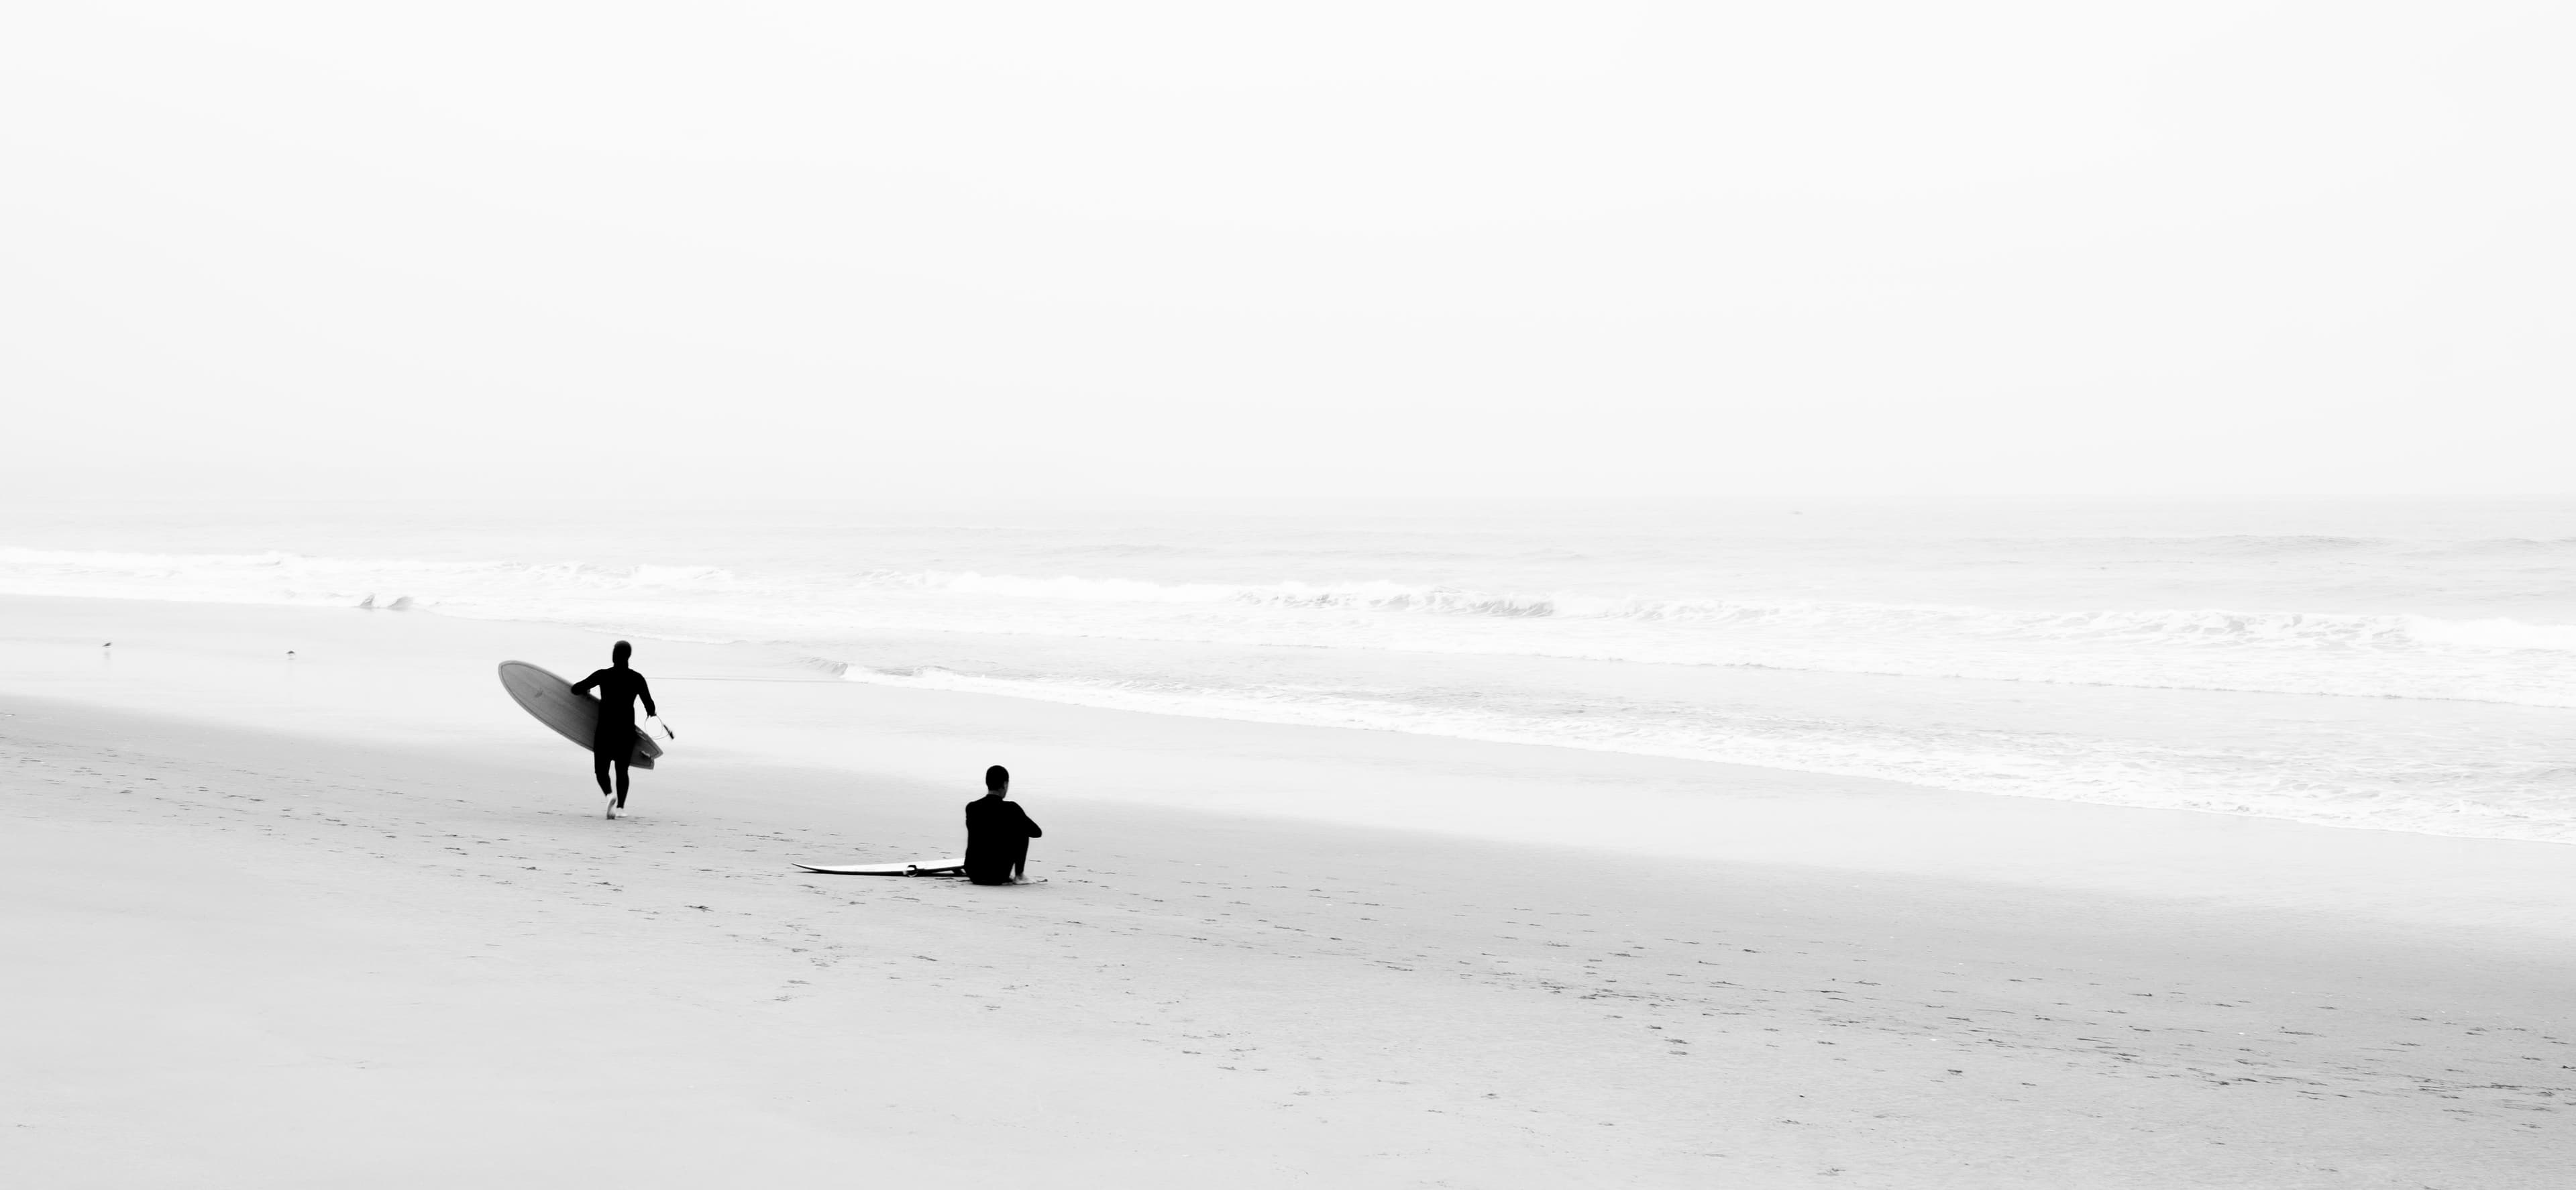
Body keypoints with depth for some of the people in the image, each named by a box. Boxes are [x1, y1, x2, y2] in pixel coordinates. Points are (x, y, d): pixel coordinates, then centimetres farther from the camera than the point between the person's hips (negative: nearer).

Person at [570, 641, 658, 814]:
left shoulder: (602, 675, -6)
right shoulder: (637, 678, -3)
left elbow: (576, 689, -4)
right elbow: (650, 706, -1)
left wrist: (586, 689, 19)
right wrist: (652, 713, 22)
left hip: (605, 730, -2)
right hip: (627, 731, 2)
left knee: (601, 769, 7)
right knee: (622, 770, 16)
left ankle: (609, 794, -20)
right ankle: (620, 806, 14)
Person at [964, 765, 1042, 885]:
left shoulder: (971, 808, 1)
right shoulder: (1011, 809, -10)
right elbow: (1037, 832, 2)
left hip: (973, 874, 5)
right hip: (998, 876, -5)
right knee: (1023, 831, 12)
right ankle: (1019, 876, 11)